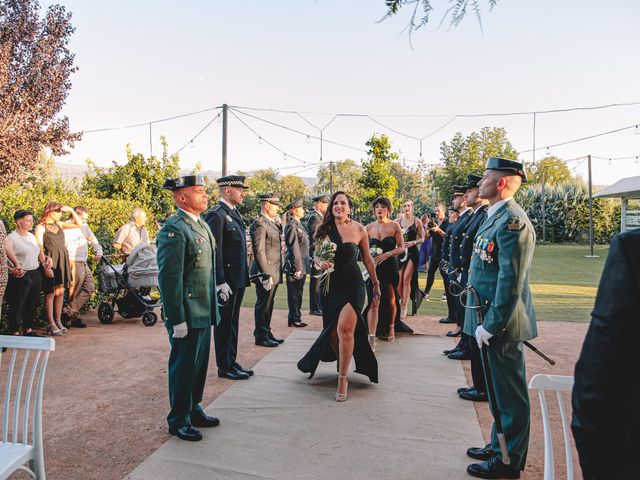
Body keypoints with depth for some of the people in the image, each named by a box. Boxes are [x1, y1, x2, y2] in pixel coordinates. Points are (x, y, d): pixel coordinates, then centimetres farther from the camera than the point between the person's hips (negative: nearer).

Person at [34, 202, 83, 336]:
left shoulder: (59, 224, 13)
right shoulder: (40, 227, -4)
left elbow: (78, 223, 16)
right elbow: (40, 249, -9)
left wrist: (71, 210, 5)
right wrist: (46, 266, -16)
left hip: (63, 261, 6)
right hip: (50, 262, -6)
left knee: (60, 292, 9)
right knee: (50, 293, -2)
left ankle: (58, 321, 17)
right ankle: (51, 324, 3)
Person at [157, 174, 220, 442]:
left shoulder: (201, 224, 12)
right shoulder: (174, 230, -18)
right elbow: (169, 278, -20)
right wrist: (177, 319, -20)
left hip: (204, 312, 9)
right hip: (187, 315, -9)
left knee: (199, 364, 19)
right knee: (183, 367, 6)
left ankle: (193, 410, 36)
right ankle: (179, 421, 23)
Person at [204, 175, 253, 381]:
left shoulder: (235, 213, 13)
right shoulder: (217, 215, -16)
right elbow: (215, 252, -20)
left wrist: (245, 275, 16)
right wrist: (220, 282, -22)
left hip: (238, 279, 9)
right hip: (226, 280, -9)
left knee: (232, 322, 18)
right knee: (224, 323, 4)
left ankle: (231, 362, 30)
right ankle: (224, 367, 17)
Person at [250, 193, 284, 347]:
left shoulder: (270, 223, 15)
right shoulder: (259, 224, -16)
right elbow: (259, 251, -21)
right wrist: (266, 275, -21)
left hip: (273, 272, 10)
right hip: (266, 273, -10)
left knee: (268, 305, 17)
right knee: (263, 305, 1)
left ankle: (266, 333, 27)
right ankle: (260, 337, 11)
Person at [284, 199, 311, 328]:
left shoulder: (298, 225, 15)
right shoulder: (292, 226, -15)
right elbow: (294, 248, -19)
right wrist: (297, 268, -20)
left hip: (302, 265, 9)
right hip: (295, 266, -9)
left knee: (298, 293, 15)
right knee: (294, 294, 0)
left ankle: (296, 318, 24)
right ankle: (294, 319, 9)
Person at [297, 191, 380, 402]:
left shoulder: (359, 230, -3)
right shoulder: (324, 229, 2)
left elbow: (367, 259, 7)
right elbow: (316, 256, 10)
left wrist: (376, 284, 15)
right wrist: (320, 263, -14)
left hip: (353, 285, -3)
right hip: (330, 286, 3)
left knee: (344, 328, -19)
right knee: (333, 332, 8)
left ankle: (343, 378, -4)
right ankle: (343, 362, 38)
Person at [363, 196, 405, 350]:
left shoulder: (394, 225, -2)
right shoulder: (368, 228, 3)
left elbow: (401, 247, -4)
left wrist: (386, 254, -16)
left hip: (390, 267, 0)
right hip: (374, 268, 0)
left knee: (391, 300, 15)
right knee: (374, 302, -10)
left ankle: (391, 328, 38)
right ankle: (371, 337, -13)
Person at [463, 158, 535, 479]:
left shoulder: (512, 220, -19)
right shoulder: (494, 217, 13)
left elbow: (511, 281, -23)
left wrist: (491, 325, -20)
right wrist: (484, 322, 18)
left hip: (500, 323, -10)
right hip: (488, 319, 10)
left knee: (509, 393, 5)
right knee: (497, 389, 21)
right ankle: (499, 445, 37)